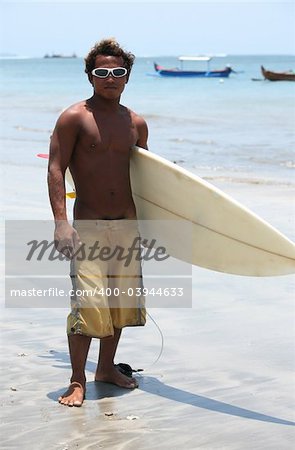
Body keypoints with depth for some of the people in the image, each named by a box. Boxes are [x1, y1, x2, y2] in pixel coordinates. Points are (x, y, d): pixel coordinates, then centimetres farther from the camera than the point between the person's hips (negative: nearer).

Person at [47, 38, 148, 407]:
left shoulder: (136, 124, 10)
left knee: (119, 299, 12)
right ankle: (77, 380, 1)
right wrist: (61, 221, -20)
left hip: (127, 224, 6)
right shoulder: (74, 118, -6)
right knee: (88, 303, -11)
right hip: (88, 226, -5)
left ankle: (106, 368, 29)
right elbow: (56, 169, -10)